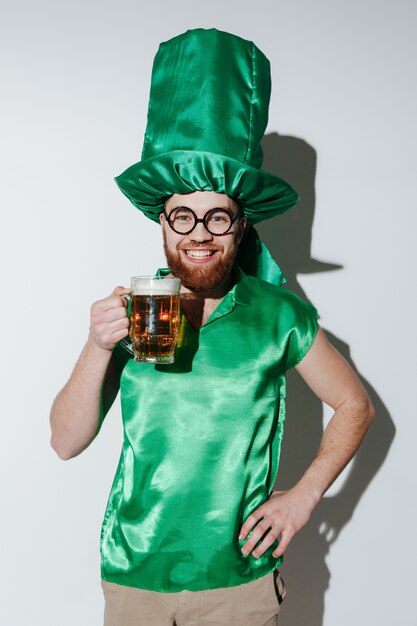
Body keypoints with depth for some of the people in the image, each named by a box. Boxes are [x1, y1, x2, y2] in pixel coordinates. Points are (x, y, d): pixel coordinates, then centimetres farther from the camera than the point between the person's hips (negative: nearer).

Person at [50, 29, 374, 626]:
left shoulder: (280, 314, -8)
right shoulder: (130, 310, -5)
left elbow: (355, 405, 6)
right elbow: (67, 442, -6)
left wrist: (304, 494, -4)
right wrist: (98, 347, -21)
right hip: (132, 576, 1)